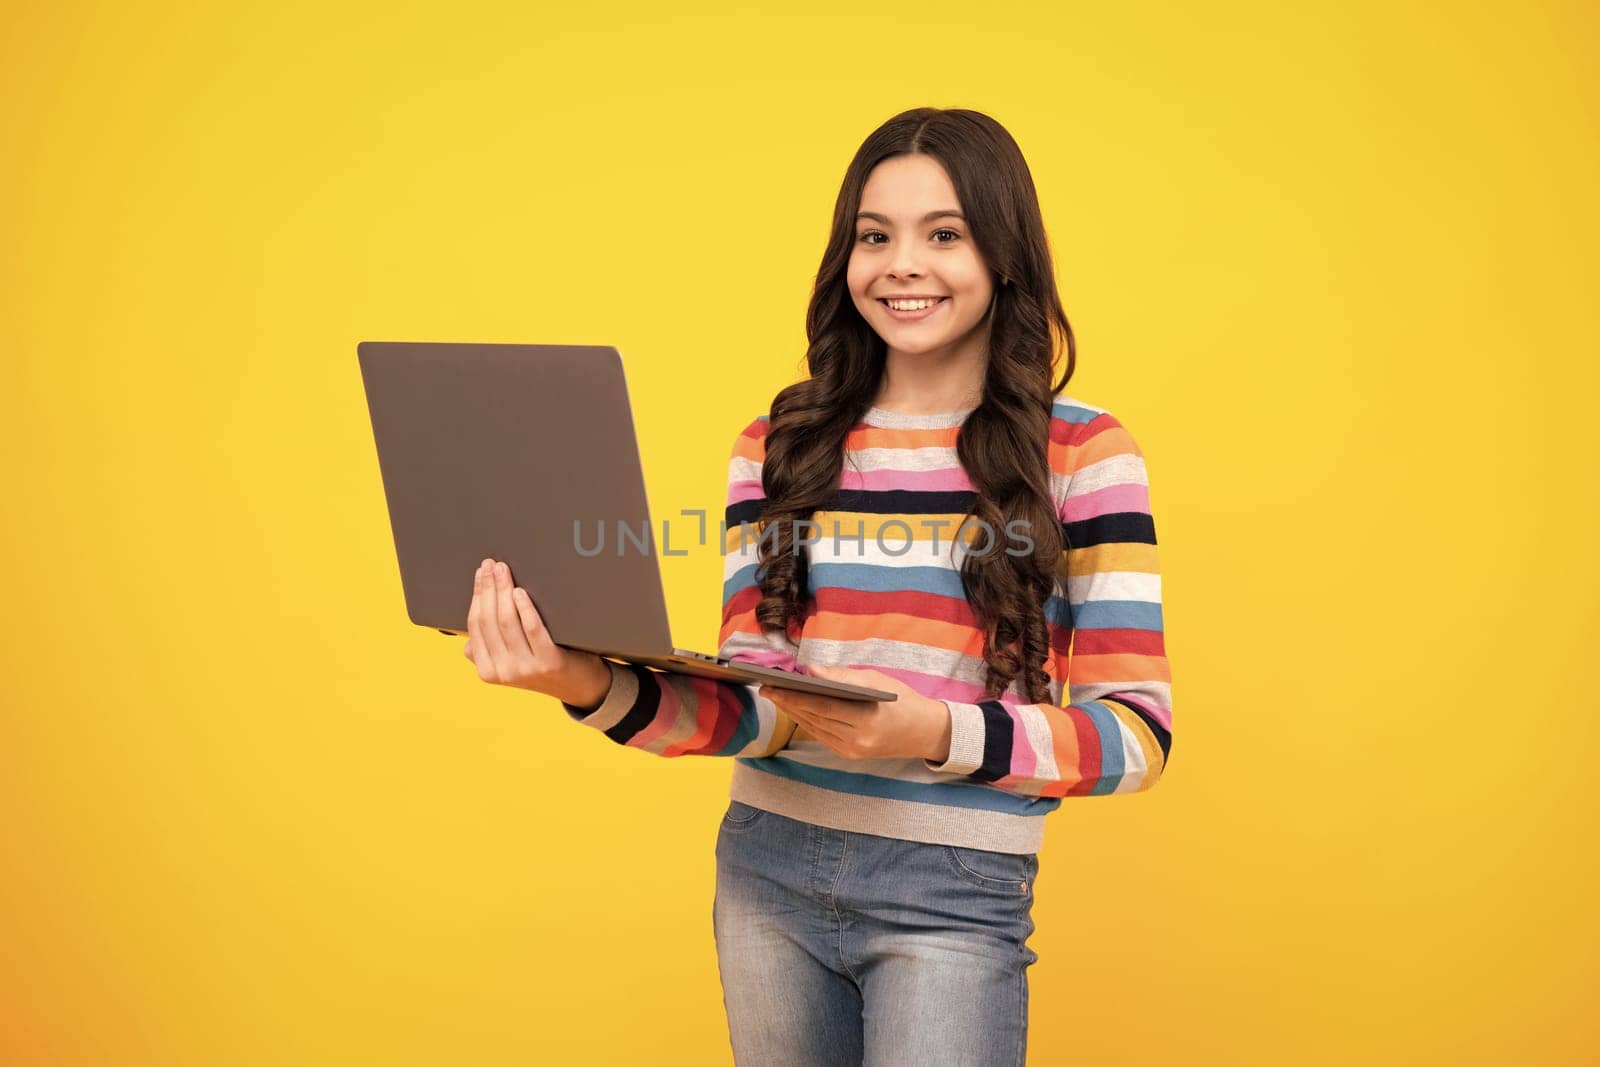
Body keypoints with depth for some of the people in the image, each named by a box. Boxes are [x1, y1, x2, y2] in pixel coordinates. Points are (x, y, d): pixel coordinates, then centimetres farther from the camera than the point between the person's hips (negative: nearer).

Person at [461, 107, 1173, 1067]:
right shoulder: (779, 447, 4)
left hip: (954, 896, -3)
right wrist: (595, 687, -20)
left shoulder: (1080, 453, -5)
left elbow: (1136, 733, -8)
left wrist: (940, 733, -23)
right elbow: (752, 709, -2)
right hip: (767, 871, 3)